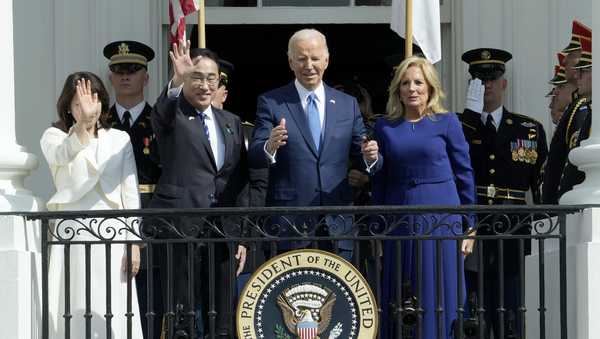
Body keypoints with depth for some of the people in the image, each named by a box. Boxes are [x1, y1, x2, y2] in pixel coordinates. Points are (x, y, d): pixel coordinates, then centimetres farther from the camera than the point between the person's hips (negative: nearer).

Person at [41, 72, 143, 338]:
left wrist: (134, 244, 1)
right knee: (73, 313, -4)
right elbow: (63, 154, -18)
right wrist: (82, 121, -35)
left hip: (111, 234, 1)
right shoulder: (54, 137, 7)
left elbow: (130, 194, 9)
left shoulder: (119, 139, 12)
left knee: (111, 313, -3)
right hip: (70, 233, -1)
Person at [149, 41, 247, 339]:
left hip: (223, 228, 5)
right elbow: (163, 110, -24)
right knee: (181, 315, -5)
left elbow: (240, 182, 16)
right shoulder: (170, 116, 1)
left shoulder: (231, 122, 16)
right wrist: (177, 80, -44)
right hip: (180, 225, -5)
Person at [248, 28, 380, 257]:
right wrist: (269, 147, -27)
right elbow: (253, 158, -4)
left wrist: (369, 157, -11)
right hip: (289, 225, -2)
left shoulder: (348, 105, 12)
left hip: (337, 226, 3)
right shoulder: (270, 103, 3)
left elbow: (360, 154, 13)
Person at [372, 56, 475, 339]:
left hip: (441, 220, -2)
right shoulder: (385, 127, 8)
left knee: (438, 296, 0)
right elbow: (379, 181, 11)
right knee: (399, 302, 4)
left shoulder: (447, 122, 2)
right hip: (399, 218, 2)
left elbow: (464, 174, 4)